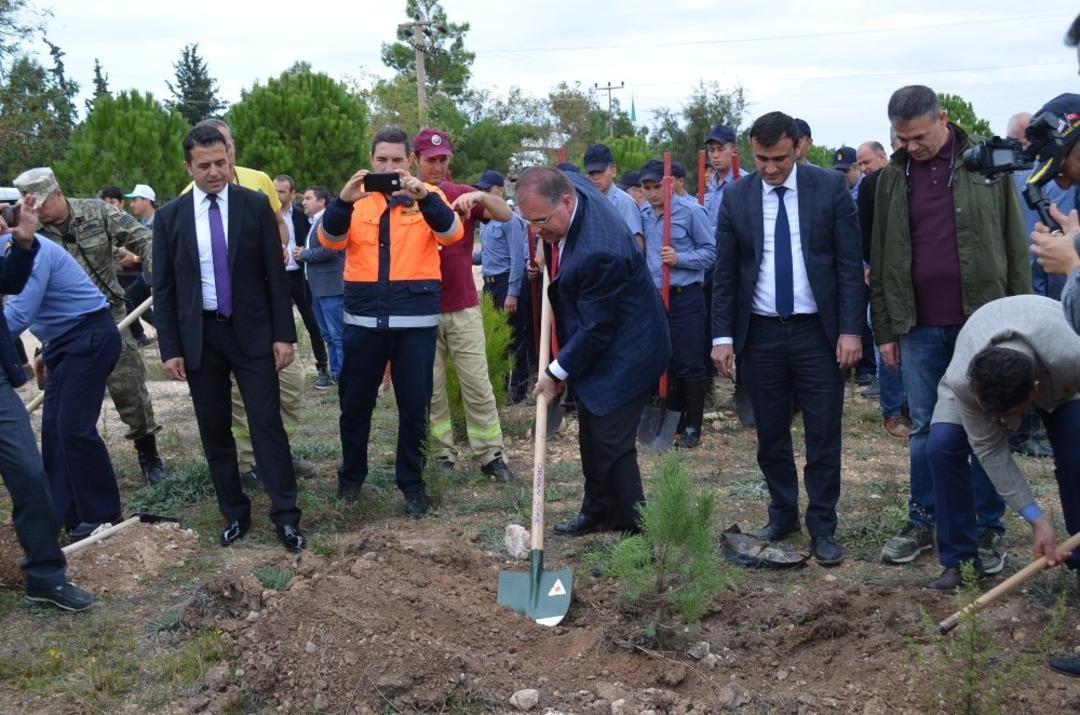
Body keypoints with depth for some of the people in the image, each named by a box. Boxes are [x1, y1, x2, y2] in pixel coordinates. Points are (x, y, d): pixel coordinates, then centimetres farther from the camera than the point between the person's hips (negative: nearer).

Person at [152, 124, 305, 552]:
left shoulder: (255, 205, -1)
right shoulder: (170, 216, 2)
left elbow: (275, 274, 0)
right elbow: (163, 288, 3)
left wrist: (283, 334, -5)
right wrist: (170, 349, -2)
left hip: (252, 331, -1)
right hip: (199, 336, 2)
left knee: (267, 423, -4)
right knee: (214, 430, 7)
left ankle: (285, 516, 0)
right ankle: (235, 513, 19)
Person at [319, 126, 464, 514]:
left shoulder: (427, 196, 2)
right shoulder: (357, 197, 6)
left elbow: (452, 233, -16)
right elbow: (329, 239, -9)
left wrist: (423, 197, -34)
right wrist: (343, 201, -28)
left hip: (415, 319, -1)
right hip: (363, 318, 2)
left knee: (414, 406, 5)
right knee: (355, 402, 11)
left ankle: (412, 484, 19)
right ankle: (351, 476, 29)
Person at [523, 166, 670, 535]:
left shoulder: (599, 252, -35)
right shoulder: (566, 183, -9)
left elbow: (596, 329, -26)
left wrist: (557, 373, -14)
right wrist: (548, 248, 8)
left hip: (623, 352, -10)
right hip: (595, 348, 10)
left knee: (611, 443, -8)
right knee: (591, 436, 20)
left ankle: (635, 529, 5)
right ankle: (598, 510, 35)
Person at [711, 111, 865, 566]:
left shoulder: (830, 188, -3)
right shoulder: (736, 198, 2)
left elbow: (849, 263, -3)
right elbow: (725, 273, 5)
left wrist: (850, 329, -9)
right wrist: (722, 335, -1)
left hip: (817, 332, -2)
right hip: (760, 333, 2)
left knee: (823, 437, 1)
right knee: (770, 435, 11)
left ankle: (822, 529, 12)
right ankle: (782, 516, 26)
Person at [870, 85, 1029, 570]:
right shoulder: (892, 178, 6)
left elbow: (1015, 246, 1)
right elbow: (881, 260, 9)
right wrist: (885, 330, 6)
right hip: (919, 327, 2)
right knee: (925, 430, 9)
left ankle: (988, 530, 16)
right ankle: (922, 524, 21)